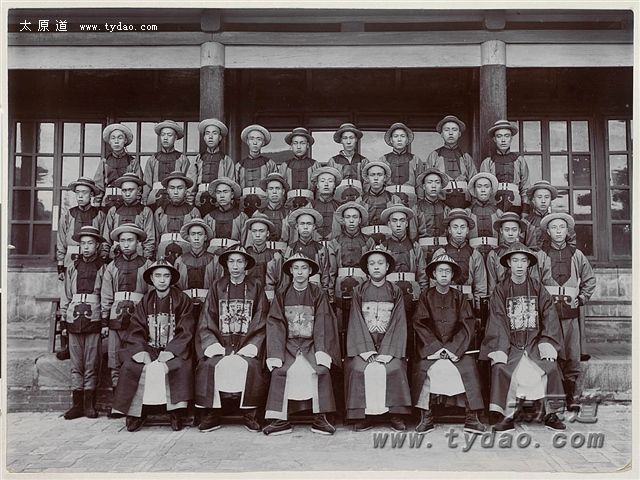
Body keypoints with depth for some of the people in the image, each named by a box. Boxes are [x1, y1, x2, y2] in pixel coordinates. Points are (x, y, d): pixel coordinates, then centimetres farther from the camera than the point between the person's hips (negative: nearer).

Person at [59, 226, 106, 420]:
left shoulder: (102, 268, 3)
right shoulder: (73, 267, 12)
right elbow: (66, 295, 15)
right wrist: (63, 317, 10)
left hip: (94, 319, -3)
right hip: (74, 318, 3)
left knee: (91, 364, 0)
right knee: (76, 363, 5)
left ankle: (89, 404, 9)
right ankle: (77, 404, 11)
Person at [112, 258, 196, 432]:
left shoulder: (182, 300, 4)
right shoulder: (145, 302, 13)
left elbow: (186, 331, -4)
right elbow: (135, 331, 5)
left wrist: (170, 351, -17)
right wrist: (141, 350, -13)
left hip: (174, 350, -3)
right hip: (148, 348, 3)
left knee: (180, 366, -32)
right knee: (130, 366, -24)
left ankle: (176, 412, -20)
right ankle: (136, 413, -13)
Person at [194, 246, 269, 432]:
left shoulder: (256, 286, 8)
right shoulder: (217, 286, 12)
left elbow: (261, 323, 2)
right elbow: (207, 322, 7)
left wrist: (250, 347, -12)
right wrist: (214, 346, -9)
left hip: (247, 343, -1)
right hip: (221, 342, 2)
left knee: (251, 365, -29)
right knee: (208, 364, -26)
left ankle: (250, 414, -15)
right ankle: (211, 414, -13)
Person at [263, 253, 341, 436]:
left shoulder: (318, 295, 6)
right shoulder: (282, 296, 9)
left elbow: (323, 325, -3)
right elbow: (275, 325, 0)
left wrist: (321, 354, -17)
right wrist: (275, 356, -12)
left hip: (311, 345, -1)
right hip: (288, 345, 1)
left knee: (321, 369, -27)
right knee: (279, 370, -26)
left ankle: (320, 418, -16)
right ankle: (281, 420, -17)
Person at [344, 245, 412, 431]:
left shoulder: (395, 292, 9)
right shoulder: (359, 292, 10)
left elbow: (398, 323, 0)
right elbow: (356, 323, 1)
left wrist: (387, 352, -13)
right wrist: (367, 351, -12)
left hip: (389, 344, 0)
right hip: (363, 344, 0)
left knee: (394, 368, -27)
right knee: (358, 368, -25)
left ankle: (395, 414, -14)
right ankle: (363, 416, -14)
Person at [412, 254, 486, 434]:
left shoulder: (459, 297, 10)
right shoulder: (426, 296, 8)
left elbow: (468, 326, 1)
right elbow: (420, 324, -1)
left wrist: (453, 349, -13)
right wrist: (437, 348, -13)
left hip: (457, 346, 1)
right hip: (431, 346, -1)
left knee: (469, 366, -24)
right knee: (423, 367, -26)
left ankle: (471, 418, -17)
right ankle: (426, 418, -18)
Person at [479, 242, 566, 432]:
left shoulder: (538, 288, 9)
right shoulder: (500, 291, 5)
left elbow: (549, 317, 3)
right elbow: (497, 321, -4)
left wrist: (547, 344, -10)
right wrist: (499, 349, -16)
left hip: (535, 342, 1)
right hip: (510, 343, -1)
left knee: (550, 367, -23)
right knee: (501, 368, -26)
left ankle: (550, 414, -5)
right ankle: (508, 416, -15)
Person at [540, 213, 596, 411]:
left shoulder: (576, 255, 12)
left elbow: (590, 280, 20)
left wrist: (582, 299, 9)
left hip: (571, 312, 2)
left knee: (572, 357, 1)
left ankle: (571, 397, 11)